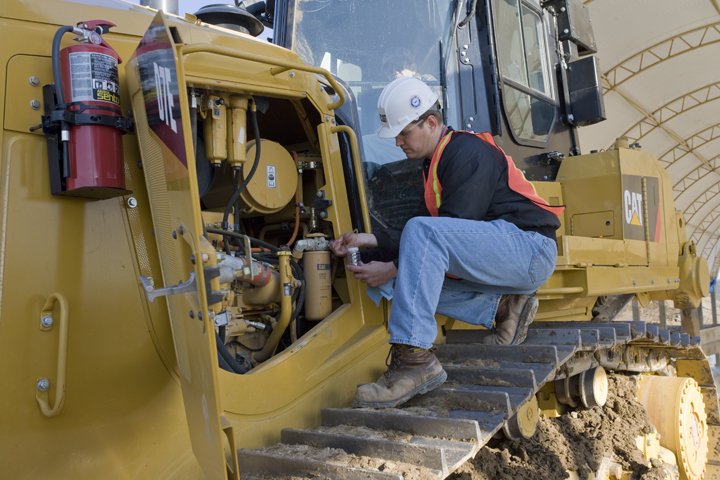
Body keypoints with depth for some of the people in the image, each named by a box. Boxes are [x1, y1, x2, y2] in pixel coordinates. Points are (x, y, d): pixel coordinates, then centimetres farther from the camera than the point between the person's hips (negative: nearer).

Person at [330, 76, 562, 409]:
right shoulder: (436, 163, 18)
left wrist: (393, 268, -18)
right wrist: (373, 241, 4)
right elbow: (445, 238, 14)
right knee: (417, 278, 3)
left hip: (528, 247, -10)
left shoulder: (468, 152, -11)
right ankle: (503, 307, 3)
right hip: (503, 260, 10)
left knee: (423, 232, -29)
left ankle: (414, 359, -35)